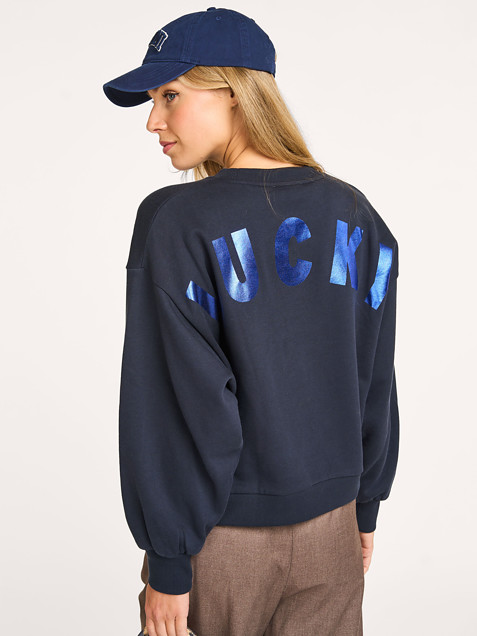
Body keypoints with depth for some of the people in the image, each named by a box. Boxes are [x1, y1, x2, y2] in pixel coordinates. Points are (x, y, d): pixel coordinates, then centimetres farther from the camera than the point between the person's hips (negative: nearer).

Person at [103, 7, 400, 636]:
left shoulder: (176, 221, -17)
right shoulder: (353, 213, -2)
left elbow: (178, 405, -18)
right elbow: (374, 381, 4)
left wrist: (168, 564, -9)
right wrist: (366, 506, 15)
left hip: (222, 536, -4)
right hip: (331, 525, 4)